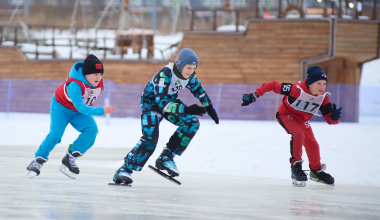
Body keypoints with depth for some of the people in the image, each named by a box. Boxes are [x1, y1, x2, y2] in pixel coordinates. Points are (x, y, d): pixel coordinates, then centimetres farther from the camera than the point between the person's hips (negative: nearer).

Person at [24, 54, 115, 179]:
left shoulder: (100, 83, -16)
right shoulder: (74, 85, -38)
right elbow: (80, 107, -48)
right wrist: (101, 111, -56)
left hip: (80, 113, 6)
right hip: (61, 107, -5)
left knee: (92, 130, -21)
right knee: (55, 134, -22)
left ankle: (70, 158, -13)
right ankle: (38, 161, -3)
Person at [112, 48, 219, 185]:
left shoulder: (188, 74, -14)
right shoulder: (165, 74, -35)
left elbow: (198, 89, 9)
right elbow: (162, 103, -40)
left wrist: (209, 107, 15)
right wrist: (186, 109, -48)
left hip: (170, 100, 7)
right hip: (151, 102, -7)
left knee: (192, 123, -11)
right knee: (150, 138, -25)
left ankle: (165, 158, -4)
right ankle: (124, 170, -19)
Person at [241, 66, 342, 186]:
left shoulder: (323, 98, -20)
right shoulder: (297, 89, -37)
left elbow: (329, 120, -16)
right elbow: (272, 85, -31)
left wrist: (335, 117, -40)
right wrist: (254, 95, -35)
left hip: (302, 120, 6)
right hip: (285, 115, -6)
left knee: (312, 145, 5)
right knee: (298, 134, -30)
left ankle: (316, 171, 30)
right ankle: (295, 165, -19)